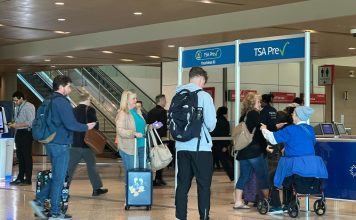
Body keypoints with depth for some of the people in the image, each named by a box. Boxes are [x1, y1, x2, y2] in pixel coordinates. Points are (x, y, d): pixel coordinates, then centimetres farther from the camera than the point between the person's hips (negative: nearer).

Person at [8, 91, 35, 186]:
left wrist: (17, 125, -18)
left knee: (27, 157, -4)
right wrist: (13, 124, 4)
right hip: (18, 133, 8)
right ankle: (20, 178, 19)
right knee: (20, 156, 12)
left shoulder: (29, 107, -11)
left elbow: (31, 122, -18)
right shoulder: (17, 107, 14)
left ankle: (28, 179, 1)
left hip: (26, 133, -8)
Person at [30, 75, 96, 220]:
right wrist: (86, 127, -5)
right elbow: (71, 124, -21)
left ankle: (39, 200, 13)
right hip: (60, 144, -9)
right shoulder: (62, 102, -16)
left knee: (57, 177, 19)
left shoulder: (50, 101, 12)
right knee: (59, 178, 0)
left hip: (51, 143, 9)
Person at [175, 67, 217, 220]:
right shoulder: (203, 96, -8)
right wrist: (208, 129, 9)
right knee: (204, 185, 4)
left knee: (182, 184, 9)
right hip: (201, 147, -5)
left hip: (182, 147, 5)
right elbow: (211, 123, -11)